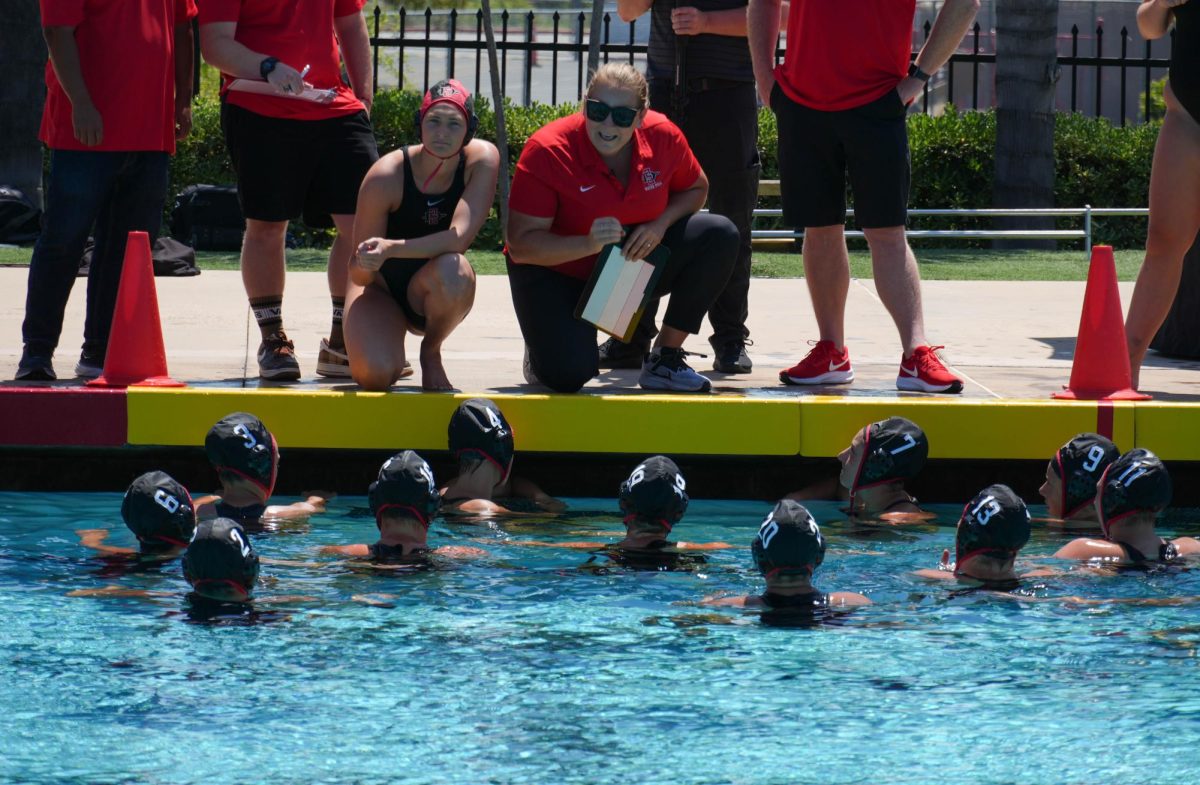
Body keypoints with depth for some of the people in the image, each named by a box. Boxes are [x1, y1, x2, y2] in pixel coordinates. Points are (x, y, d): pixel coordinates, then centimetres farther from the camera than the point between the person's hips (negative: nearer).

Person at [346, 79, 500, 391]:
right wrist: (366, 265, -43)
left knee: (453, 271, -37)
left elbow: (460, 237, -29)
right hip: (384, 286, -1)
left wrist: (391, 249, -41)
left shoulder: (482, 159, -17)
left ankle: (431, 351, -4)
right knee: (374, 374, -29)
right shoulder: (386, 176, -21)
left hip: (435, 293, 1)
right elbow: (360, 275, -18)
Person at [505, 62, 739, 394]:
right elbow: (521, 245, -25)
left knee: (720, 237, -14)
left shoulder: (662, 137, -13)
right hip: (556, 272, -5)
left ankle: (665, 358, -2)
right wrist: (587, 244, -40)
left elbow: (695, 189, 7)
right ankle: (543, 349, 12)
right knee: (568, 374, -30)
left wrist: (661, 224, -15)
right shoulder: (546, 152, -25)